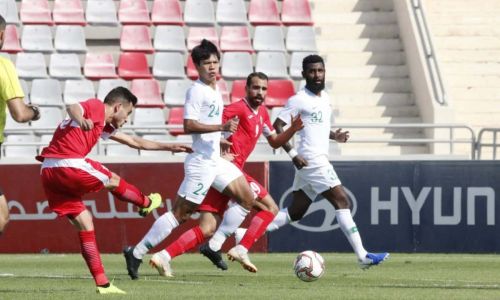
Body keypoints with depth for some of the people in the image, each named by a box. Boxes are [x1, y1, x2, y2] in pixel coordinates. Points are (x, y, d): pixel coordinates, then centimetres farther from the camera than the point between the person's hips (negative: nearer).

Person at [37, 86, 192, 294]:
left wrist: (169, 147, 46)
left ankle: (102, 283, 10)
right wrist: (79, 118, -47)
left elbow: (134, 142, 40)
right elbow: (73, 108, -23)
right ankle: (146, 203, 40)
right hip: (68, 166, -10)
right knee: (114, 182, 14)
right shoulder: (95, 107, 0)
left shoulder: (104, 126, 28)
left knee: (85, 225, 11)